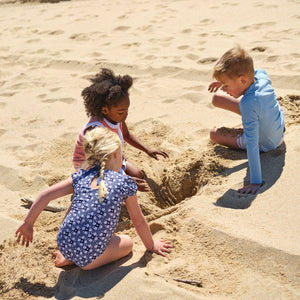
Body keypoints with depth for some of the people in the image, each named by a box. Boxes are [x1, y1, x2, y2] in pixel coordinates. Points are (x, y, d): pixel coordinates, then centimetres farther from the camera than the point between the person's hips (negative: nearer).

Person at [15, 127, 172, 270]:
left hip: (64, 244, 6)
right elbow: (138, 221, 7)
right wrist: (151, 246, 24)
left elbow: (45, 195, 6)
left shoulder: (81, 176, 7)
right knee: (127, 242, 23)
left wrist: (28, 224, 19)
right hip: (88, 259, -6)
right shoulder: (125, 182, -2)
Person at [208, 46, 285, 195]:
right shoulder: (262, 75, -21)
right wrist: (226, 79, -2)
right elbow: (252, 72, 7)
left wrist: (256, 182, -39)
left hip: (265, 144, -7)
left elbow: (252, 145, -42)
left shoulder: (248, 104, -42)